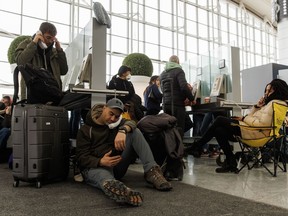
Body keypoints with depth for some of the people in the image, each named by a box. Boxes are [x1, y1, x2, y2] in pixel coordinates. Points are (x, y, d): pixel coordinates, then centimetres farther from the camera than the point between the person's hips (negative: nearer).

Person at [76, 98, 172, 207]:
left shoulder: (116, 122, 13)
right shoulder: (86, 130, -1)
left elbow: (130, 123, -10)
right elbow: (81, 157, -10)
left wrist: (122, 131, -36)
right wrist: (101, 162, -31)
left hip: (116, 164, 5)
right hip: (95, 167, -4)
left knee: (135, 132, -11)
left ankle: (151, 171, -26)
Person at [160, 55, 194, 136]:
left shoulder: (162, 74, 17)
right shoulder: (178, 71, -4)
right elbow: (184, 87, -17)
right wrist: (191, 98, -5)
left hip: (166, 104, 7)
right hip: (177, 104, -6)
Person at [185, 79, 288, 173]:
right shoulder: (271, 102, 25)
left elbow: (262, 124, -20)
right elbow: (252, 117, 20)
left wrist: (244, 118, -11)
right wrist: (257, 107, 5)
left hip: (256, 133, -10)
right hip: (254, 130, 10)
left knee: (220, 120, -9)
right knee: (219, 130, -4)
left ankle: (197, 146, 0)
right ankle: (231, 163, -1)